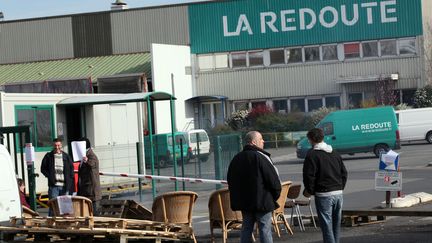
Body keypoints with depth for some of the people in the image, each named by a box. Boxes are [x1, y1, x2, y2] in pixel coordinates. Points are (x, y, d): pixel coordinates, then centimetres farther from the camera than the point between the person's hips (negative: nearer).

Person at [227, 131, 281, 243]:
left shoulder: (236, 159, 10)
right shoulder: (261, 158, -14)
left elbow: (230, 181, 16)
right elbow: (273, 179, -15)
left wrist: (237, 198, 20)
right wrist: (276, 195, 0)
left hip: (243, 201, 7)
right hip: (262, 201, -7)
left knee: (246, 229, 12)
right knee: (265, 229, -2)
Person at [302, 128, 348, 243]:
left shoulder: (312, 155, -8)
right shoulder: (335, 154, 14)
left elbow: (309, 176, -12)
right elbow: (344, 173, 14)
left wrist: (309, 191, 1)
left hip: (323, 195, -7)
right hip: (338, 193, 7)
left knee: (327, 226, -5)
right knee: (336, 225, 15)